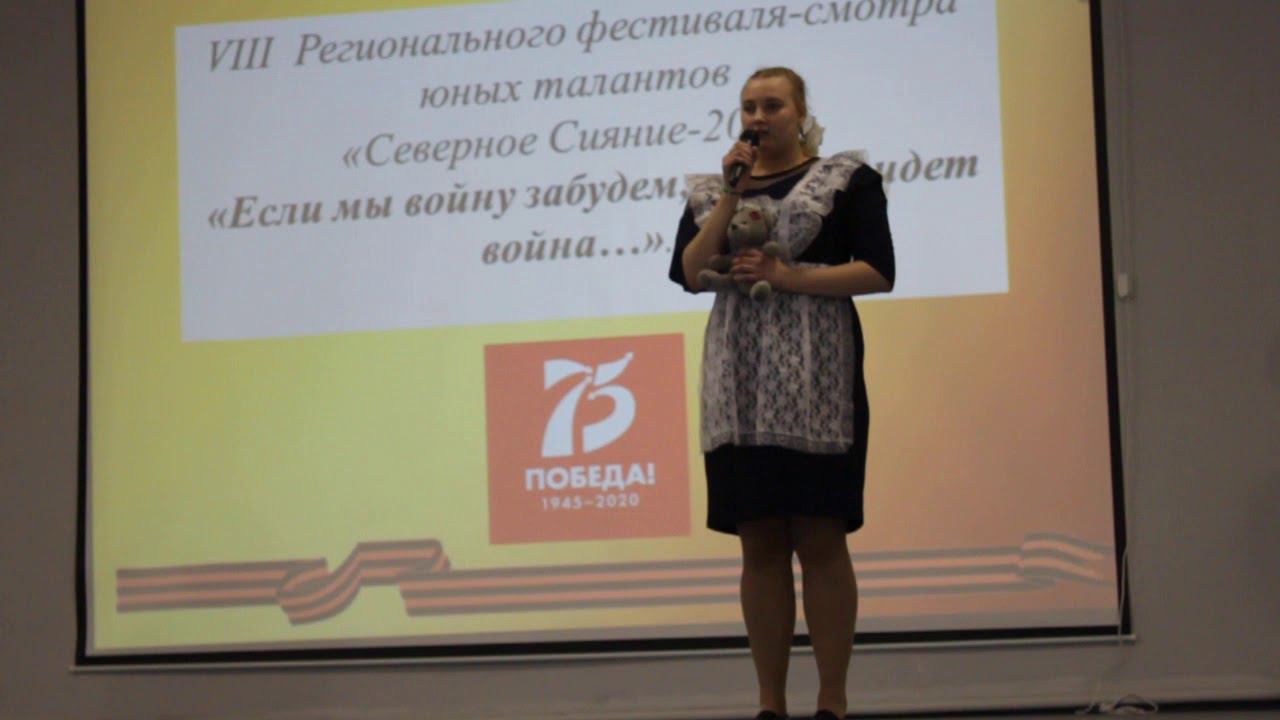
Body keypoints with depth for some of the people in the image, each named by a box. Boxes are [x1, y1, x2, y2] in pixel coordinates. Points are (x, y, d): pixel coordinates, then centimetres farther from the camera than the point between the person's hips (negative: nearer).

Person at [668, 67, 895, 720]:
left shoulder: (846, 178, 6)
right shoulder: (711, 189, 16)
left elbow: (877, 272, -4)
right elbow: (690, 274, 2)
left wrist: (785, 275, -11)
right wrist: (732, 193, -3)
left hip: (815, 379, -3)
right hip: (740, 383, 3)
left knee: (820, 539, -5)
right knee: (760, 543, 2)